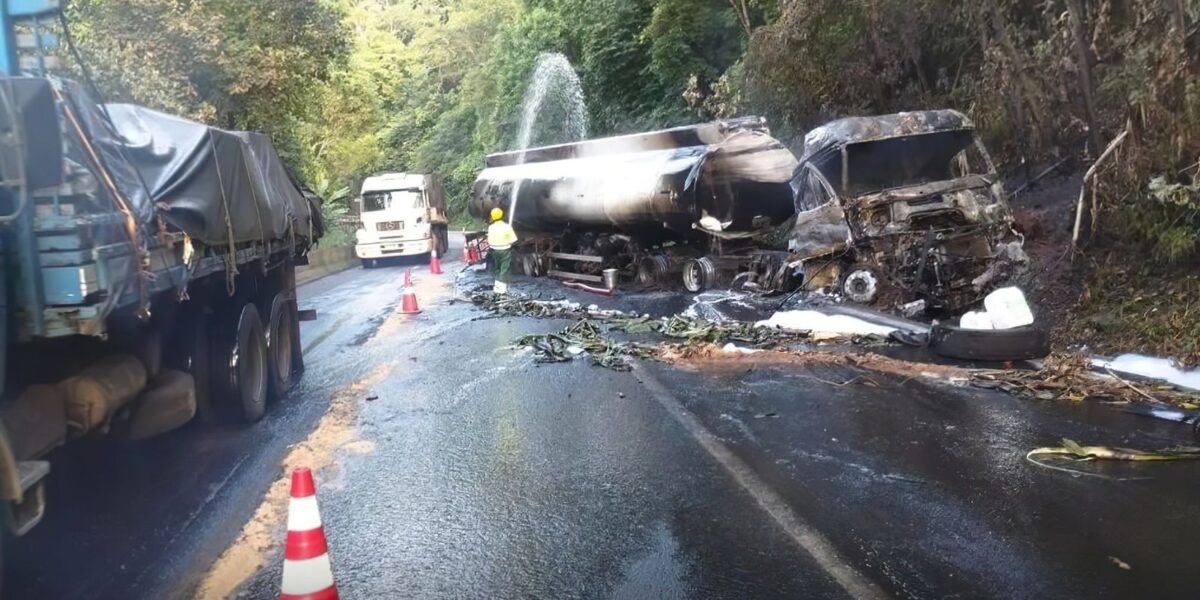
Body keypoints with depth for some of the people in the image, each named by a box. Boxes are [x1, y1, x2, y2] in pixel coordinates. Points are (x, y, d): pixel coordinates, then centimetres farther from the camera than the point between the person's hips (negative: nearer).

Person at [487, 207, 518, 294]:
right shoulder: (507, 227, -14)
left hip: (494, 250, 3)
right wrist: (507, 243, 6)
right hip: (505, 250, -3)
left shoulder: (491, 227, -8)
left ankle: (497, 285, 24)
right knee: (504, 269, 4)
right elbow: (513, 240, -12)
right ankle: (502, 288, 1)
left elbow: (489, 241, -7)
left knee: (496, 268, 19)